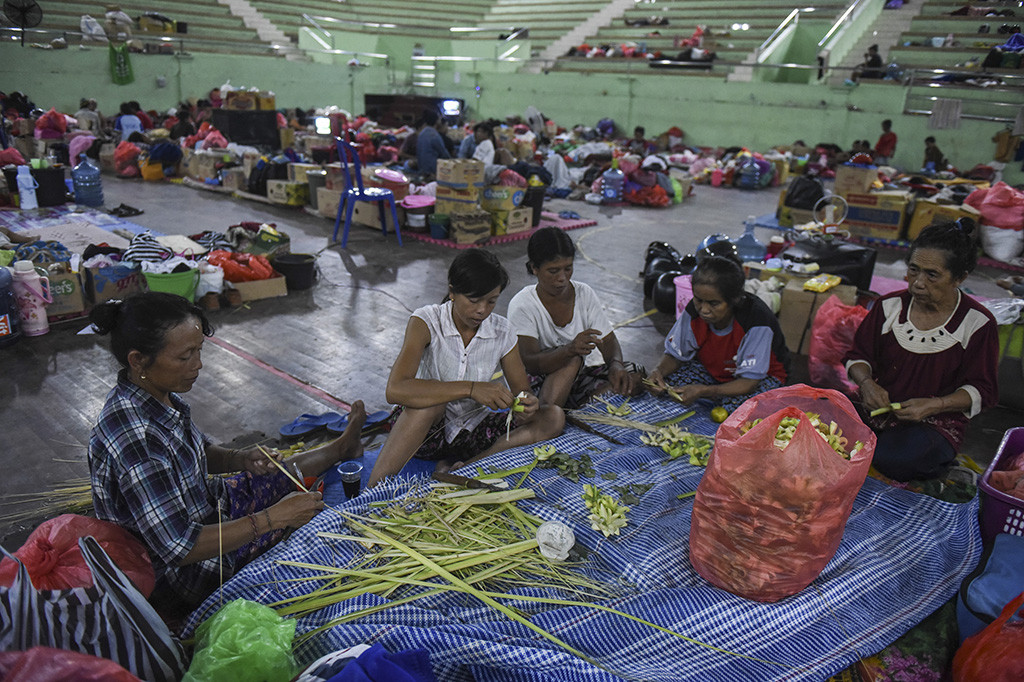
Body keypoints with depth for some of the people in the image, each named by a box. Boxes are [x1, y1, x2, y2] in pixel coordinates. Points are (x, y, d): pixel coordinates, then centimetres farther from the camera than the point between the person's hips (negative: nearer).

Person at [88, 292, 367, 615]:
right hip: (178, 577, -7)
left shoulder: (157, 394, -10)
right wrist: (272, 518, -30)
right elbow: (179, 548, -34)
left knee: (279, 474, 20)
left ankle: (342, 447, 48)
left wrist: (239, 459, -12)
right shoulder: (135, 439, -38)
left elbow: (199, 452, 9)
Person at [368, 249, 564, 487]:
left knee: (554, 417, -15)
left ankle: (460, 470, -24)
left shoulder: (502, 331, -5)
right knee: (431, 392, -36)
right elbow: (395, 390, -32)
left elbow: (522, 392, 0)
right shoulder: (425, 322, -17)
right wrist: (470, 389, -39)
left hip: (474, 431, 4)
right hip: (425, 431, -4)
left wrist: (528, 407, -27)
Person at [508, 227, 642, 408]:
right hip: (545, 384, -5)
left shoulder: (584, 294, 0)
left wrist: (616, 364, -28)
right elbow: (530, 363, -25)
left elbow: (608, 341, -3)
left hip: (588, 372, 5)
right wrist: (570, 349, -44)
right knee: (572, 360, -34)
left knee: (633, 381, -23)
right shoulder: (521, 305, -14)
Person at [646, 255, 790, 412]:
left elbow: (749, 382, -33)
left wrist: (703, 391, -46)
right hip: (712, 370, 4)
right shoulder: (694, 311, -20)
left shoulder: (757, 323, -34)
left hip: (762, 376, -4)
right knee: (661, 384, -16)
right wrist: (659, 371, -32)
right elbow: (675, 355, -7)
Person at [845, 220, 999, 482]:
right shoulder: (889, 306, 2)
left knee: (898, 460, -34)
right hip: (878, 410, 3)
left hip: (937, 423, -2)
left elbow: (980, 390, -2)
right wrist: (867, 383, -14)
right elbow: (859, 355, 9)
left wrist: (934, 405, -20)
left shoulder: (977, 323, -5)